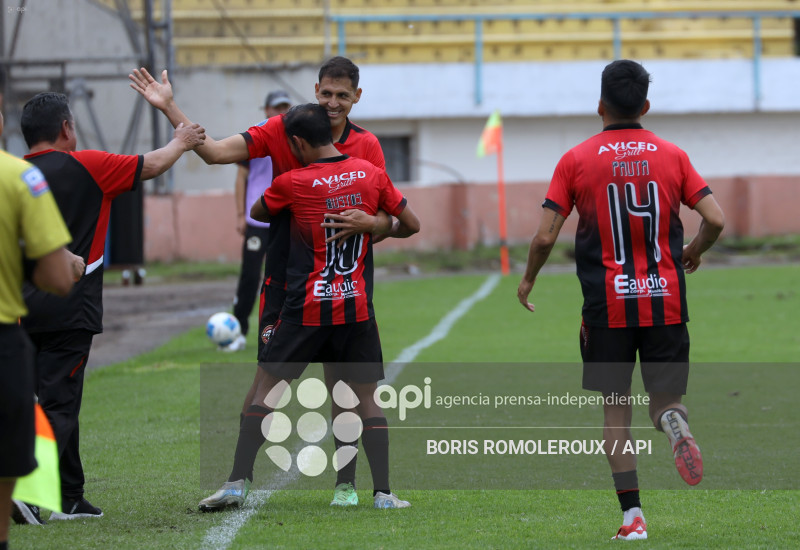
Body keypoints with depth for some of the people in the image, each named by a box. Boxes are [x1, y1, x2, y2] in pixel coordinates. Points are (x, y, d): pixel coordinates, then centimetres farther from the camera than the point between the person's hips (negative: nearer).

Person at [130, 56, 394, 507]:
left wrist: (367, 223, -25)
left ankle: (346, 483, 12)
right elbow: (216, 152, -8)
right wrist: (170, 109, -15)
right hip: (285, 278, -1)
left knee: (343, 383, 2)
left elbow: (387, 221, -2)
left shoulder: (366, 147, 0)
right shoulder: (284, 131, -1)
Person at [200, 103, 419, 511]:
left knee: (267, 388, 6)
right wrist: (381, 231, 29)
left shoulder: (292, 183, -6)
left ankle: (238, 482, 1)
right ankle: (383, 493, 2)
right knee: (366, 397, 8)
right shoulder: (371, 175, 1)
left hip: (306, 308, -2)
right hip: (357, 308, 2)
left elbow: (257, 213, 12)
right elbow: (411, 225, 8)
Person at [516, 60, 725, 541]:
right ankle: (674, 420, -30)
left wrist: (528, 280, 14)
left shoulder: (577, 161, -2)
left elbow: (546, 236, -5)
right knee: (666, 397, 8)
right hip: (665, 302, 1)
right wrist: (694, 252, 18)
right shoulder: (672, 156, 3)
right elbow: (716, 220, -4)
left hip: (608, 305, -1)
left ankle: (632, 515, 0)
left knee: (616, 411, 6)